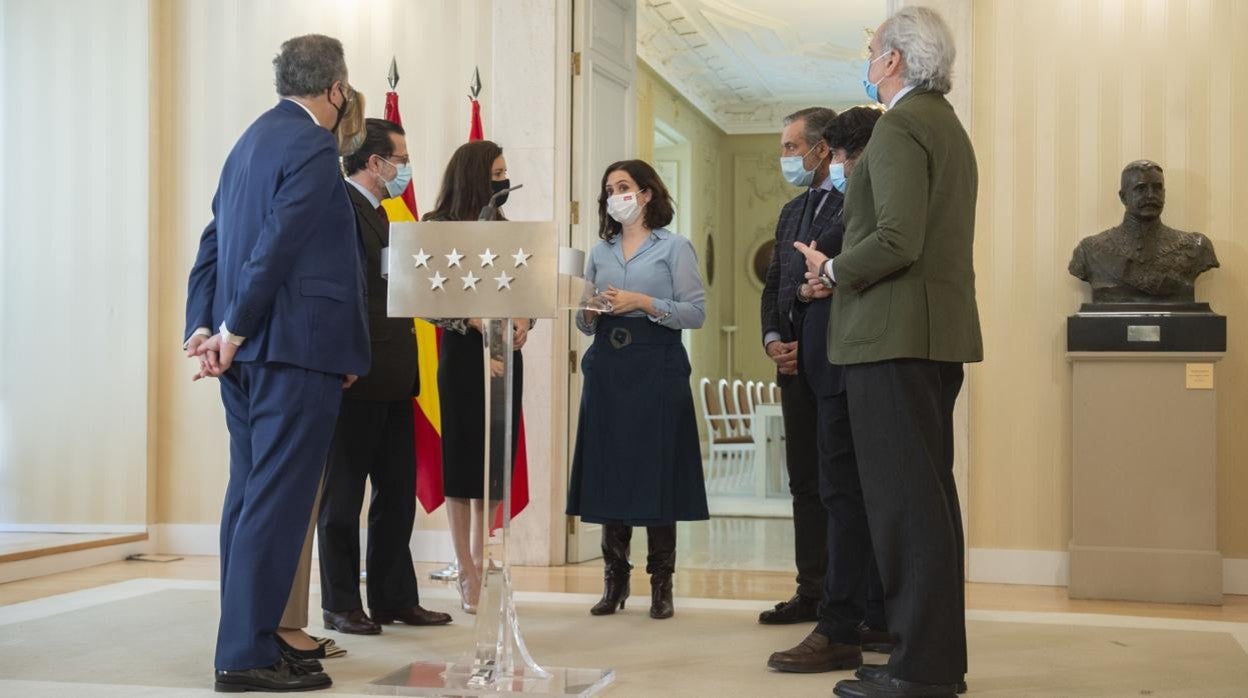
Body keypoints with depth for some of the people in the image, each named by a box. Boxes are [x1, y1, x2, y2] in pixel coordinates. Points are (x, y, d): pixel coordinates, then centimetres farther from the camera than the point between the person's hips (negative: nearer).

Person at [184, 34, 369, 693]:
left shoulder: (254, 138, 18)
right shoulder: (312, 146, -10)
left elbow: (214, 240, 14)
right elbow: (278, 245, -19)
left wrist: (204, 325, 6)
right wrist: (233, 332, -14)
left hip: (248, 349, 9)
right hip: (295, 348, -9)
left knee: (250, 495, 13)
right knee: (278, 500, -7)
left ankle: (245, 640, 19)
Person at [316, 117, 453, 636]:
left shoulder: (377, 214, 20)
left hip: (391, 378, 9)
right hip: (357, 377, -9)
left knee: (397, 491, 12)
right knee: (343, 495, 2)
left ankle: (394, 598, 20)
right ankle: (341, 605, 10)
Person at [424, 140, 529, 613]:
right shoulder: (439, 228, -3)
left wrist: (524, 320, -7)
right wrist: (479, 322, -19)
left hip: (505, 355, 5)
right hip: (464, 353, -5)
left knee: (494, 461, 7)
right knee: (463, 462, 0)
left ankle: (480, 566, 16)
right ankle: (466, 573, 7)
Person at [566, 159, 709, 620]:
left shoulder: (674, 248, 3)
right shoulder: (599, 253, 16)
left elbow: (696, 312, -6)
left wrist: (644, 303, -14)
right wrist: (588, 313, -4)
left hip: (656, 369, -4)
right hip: (607, 368, 4)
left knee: (656, 474, -4)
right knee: (608, 473, 2)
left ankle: (661, 585, 4)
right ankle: (614, 580, 11)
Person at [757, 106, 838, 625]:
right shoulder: (791, 212, 20)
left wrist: (812, 346, -15)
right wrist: (773, 338, 3)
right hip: (794, 362, 8)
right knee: (805, 480, 10)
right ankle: (811, 591, 17)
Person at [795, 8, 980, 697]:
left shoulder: (900, 126, -11)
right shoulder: (948, 125, 20)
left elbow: (898, 240, -21)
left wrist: (833, 271, -5)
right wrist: (843, 271, 18)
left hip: (894, 333, -10)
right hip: (938, 334, 10)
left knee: (904, 498, -8)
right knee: (929, 494, 13)